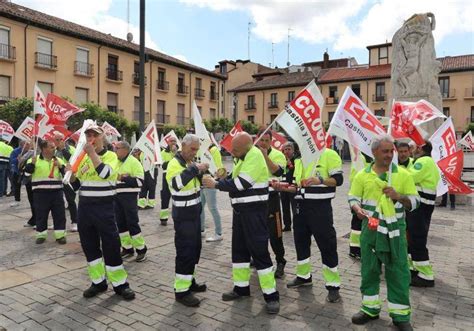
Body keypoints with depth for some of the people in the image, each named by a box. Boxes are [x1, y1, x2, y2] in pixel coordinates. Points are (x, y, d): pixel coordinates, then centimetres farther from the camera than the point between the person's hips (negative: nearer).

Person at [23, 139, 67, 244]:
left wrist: (60, 166, -11)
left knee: (59, 214, 3)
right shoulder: (35, 159, 0)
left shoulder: (58, 160, 9)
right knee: (41, 215, 7)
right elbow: (27, 172, -9)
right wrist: (32, 163, -23)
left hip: (56, 192, 2)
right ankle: (41, 234, 21)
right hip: (40, 193, -2)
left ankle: (60, 234, 11)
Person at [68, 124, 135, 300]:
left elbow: (105, 173, -27)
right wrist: (71, 173, -5)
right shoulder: (83, 158, 10)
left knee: (111, 245, -3)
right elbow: (76, 185, 13)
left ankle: (120, 284, 10)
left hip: (104, 207, -5)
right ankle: (98, 282, 25)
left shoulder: (110, 155, -5)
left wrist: (92, 153, -23)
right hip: (85, 207, 6)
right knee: (89, 245, 11)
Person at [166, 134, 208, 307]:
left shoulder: (190, 162, 10)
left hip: (194, 212, 9)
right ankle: (181, 290, 3)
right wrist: (195, 169, -37)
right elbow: (176, 184, -36)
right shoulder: (175, 163, -17)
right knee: (185, 251, -6)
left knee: (195, 248, 16)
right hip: (184, 215, -9)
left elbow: (198, 181, 17)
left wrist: (202, 172, -2)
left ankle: (189, 281, 29)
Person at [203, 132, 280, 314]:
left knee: (259, 251, -5)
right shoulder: (243, 157, 10)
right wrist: (222, 178, -4)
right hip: (240, 209, 9)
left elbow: (241, 183, -25)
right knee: (239, 249, 14)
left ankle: (271, 295, 7)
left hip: (254, 211, -9)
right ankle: (241, 287, 29)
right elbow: (234, 179, 15)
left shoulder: (255, 155, -20)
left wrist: (216, 184, -16)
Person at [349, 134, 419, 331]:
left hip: (395, 230, -1)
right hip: (371, 230, 1)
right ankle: (370, 308, 28)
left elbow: (414, 202, 2)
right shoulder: (362, 175, 2)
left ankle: (400, 315, 21)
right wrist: (357, 209, -18)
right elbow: (353, 198, 4)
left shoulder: (403, 174, 0)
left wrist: (399, 196, -17)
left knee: (398, 273, 5)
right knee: (369, 270, 11)